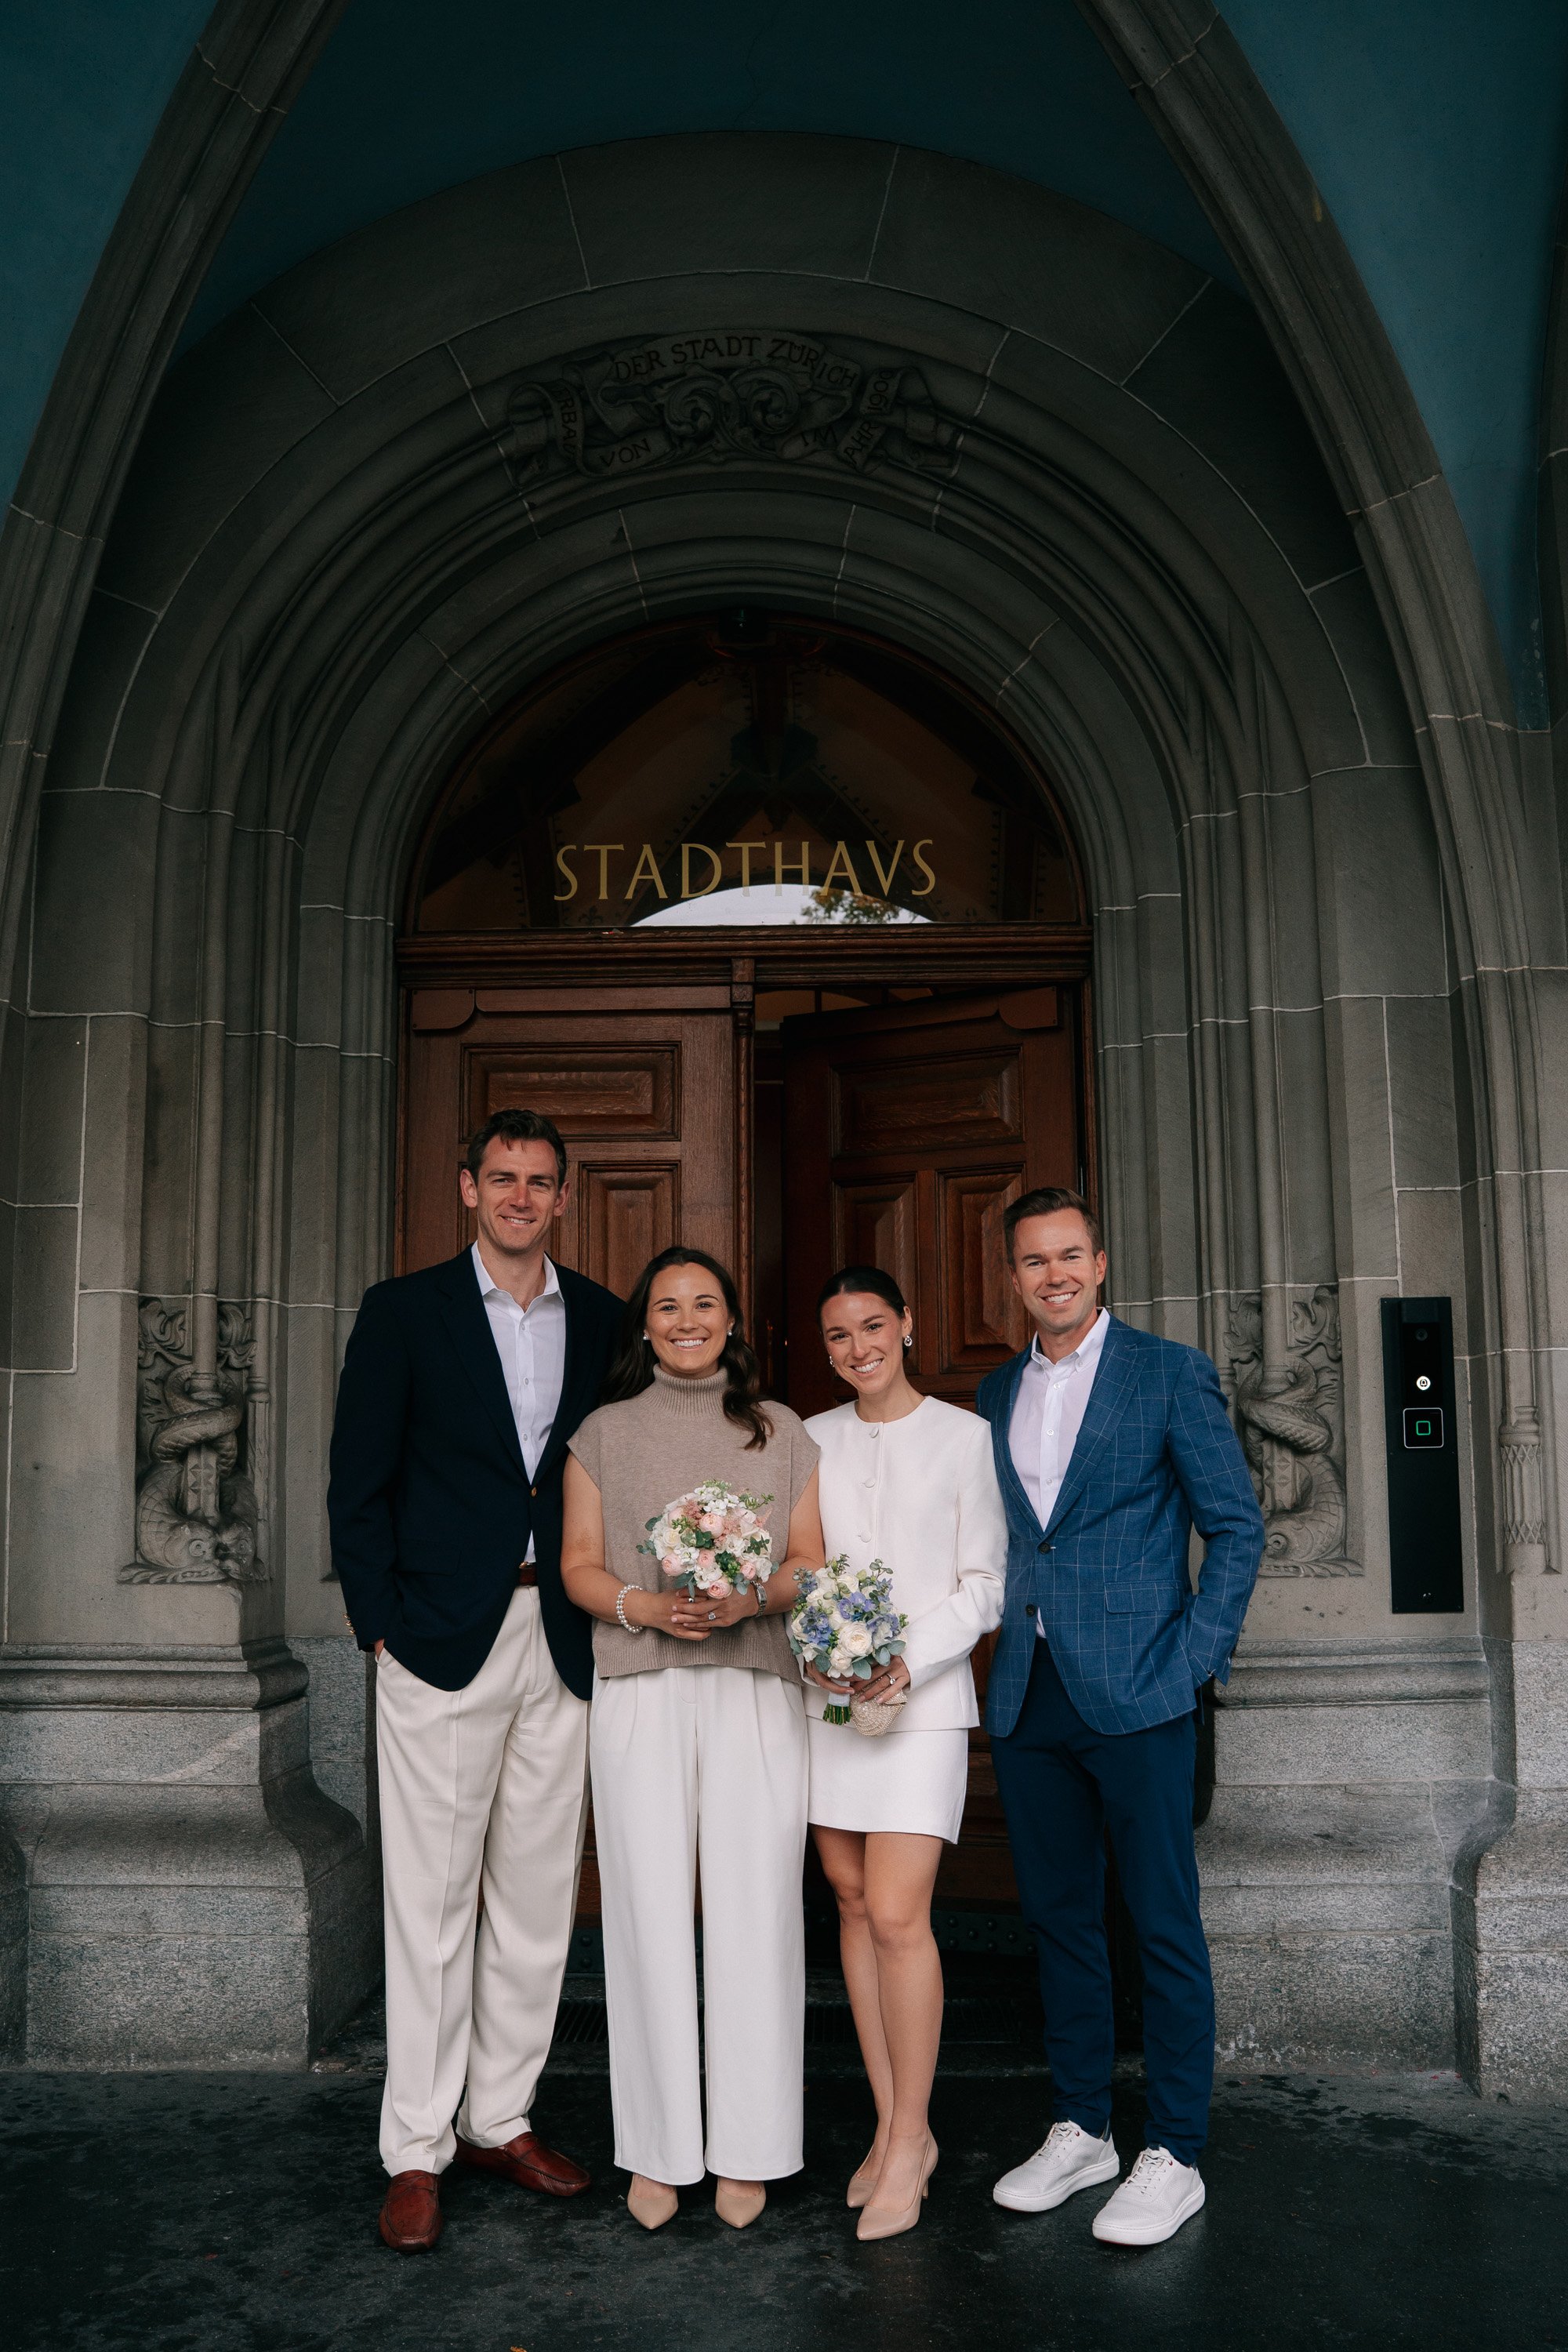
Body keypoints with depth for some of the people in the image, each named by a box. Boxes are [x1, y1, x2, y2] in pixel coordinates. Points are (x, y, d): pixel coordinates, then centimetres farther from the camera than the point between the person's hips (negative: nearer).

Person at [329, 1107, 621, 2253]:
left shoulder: (603, 1320, 8)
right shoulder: (404, 1311, 0)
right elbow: (358, 1487, -1)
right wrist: (383, 1628, -7)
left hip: (563, 1641, 3)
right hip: (444, 1640, -3)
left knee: (539, 1893, 12)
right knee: (431, 1898, 4)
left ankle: (503, 2117, 28)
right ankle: (416, 2150, 17)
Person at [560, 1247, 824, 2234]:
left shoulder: (781, 1432, 12)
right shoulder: (605, 1433, 11)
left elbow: (811, 1562, 9)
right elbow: (579, 1564, 7)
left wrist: (753, 1598, -11)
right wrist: (642, 1607, -12)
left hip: (756, 1690, 0)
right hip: (640, 1692, 0)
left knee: (755, 1910, -1)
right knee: (650, 1910, 1)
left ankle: (749, 2152, 13)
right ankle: (658, 2150, 15)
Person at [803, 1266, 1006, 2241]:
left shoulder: (965, 1437, -2)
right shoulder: (810, 1440, 9)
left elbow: (987, 1585, -3)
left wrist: (908, 1662, -14)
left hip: (923, 1697, -4)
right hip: (826, 1695, 4)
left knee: (897, 1915, -10)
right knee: (853, 1904, 8)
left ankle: (909, 2142, 6)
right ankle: (892, 2124, 21)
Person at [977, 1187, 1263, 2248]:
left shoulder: (1170, 1373, -2)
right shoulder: (998, 1393, 13)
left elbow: (1237, 1525, -3)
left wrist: (1194, 1660, -9)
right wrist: (1014, 1646, 6)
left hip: (1137, 1693, -5)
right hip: (1029, 1698, 5)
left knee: (1164, 1926, 3)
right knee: (1060, 1919, 13)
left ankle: (1174, 2158, 16)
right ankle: (1080, 2130, 27)